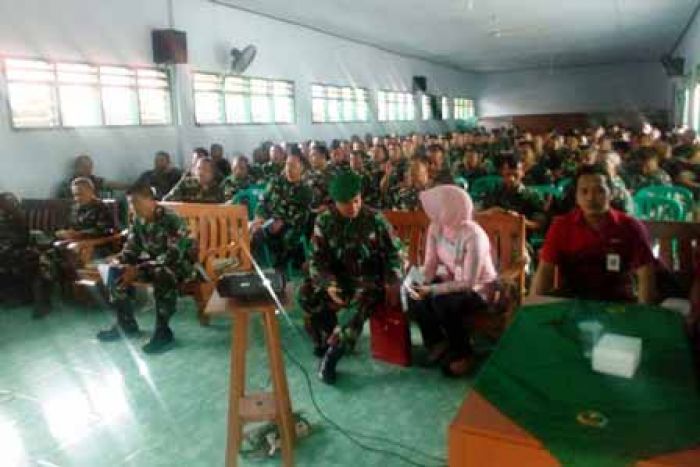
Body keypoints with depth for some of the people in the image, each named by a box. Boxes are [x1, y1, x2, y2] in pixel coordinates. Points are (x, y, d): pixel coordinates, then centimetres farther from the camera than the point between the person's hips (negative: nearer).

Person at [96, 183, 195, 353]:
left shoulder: (171, 220, -24)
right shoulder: (138, 220, -1)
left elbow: (173, 256, -30)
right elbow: (131, 248, 8)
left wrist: (139, 270, -31)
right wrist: (117, 262, -14)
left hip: (180, 263, -8)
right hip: (152, 262, 8)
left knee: (162, 276, -39)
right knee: (116, 271, -5)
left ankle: (163, 331, -24)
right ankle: (126, 323, 8)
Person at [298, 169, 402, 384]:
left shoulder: (375, 219, -5)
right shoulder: (324, 221, -1)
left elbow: (392, 253, 3)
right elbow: (317, 259, -4)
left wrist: (393, 282, -12)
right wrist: (328, 284, -22)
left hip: (368, 279, -2)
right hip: (337, 278, 3)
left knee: (359, 303, -35)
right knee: (307, 294, -24)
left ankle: (332, 354, -18)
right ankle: (326, 338, 2)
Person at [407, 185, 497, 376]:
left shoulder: (473, 236, -29)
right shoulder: (436, 227, -9)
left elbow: (468, 283, -28)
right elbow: (431, 264, -4)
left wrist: (432, 290, -33)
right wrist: (421, 284, -24)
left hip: (478, 288, -6)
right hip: (451, 281, 6)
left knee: (442, 303, -33)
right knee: (413, 296, -17)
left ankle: (463, 354, -7)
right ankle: (438, 342, 5)